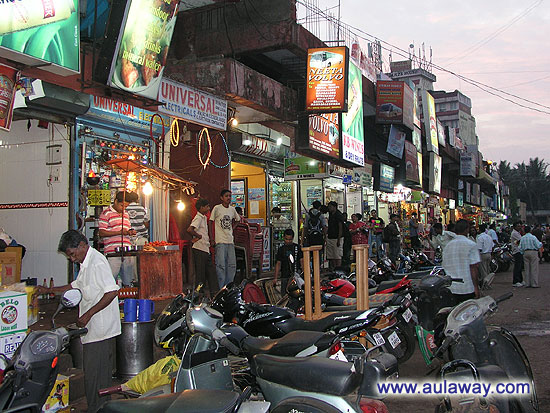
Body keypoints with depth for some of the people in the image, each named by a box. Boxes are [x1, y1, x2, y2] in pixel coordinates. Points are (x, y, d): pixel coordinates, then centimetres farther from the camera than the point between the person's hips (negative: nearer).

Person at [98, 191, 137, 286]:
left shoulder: (126, 214, 21)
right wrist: (119, 232, -15)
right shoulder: (106, 213, 0)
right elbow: (102, 233, -7)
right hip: (112, 253, -6)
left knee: (129, 281, 6)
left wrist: (130, 232, 6)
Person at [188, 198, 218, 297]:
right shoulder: (198, 218, -13)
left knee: (211, 272, 11)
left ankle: (214, 294, 15)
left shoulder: (204, 218, 17)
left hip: (206, 249, 10)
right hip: (199, 249, -10)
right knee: (200, 274, -4)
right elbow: (189, 229, -28)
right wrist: (198, 236, -16)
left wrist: (210, 241, 15)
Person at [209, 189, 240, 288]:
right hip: (220, 241, -5)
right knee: (221, 265, -8)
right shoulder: (217, 208, -4)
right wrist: (212, 239, -6)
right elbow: (211, 223, -1)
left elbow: (238, 219, 28)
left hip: (230, 241, 6)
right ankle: (221, 288, -1)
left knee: (232, 265, 6)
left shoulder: (232, 209, 10)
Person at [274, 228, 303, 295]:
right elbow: (278, 263, 10)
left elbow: (301, 261, 5)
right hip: (284, 276, 2)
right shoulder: (281, 249, 10)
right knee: (284, 295, 1)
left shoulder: (297, 247, 5)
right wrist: (276, 277, 5)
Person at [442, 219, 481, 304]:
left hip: (451, 289, 5)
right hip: (468, 289, -5)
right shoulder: (471, 245, -8)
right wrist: (476, 287, -7)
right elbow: (473, 268, -11)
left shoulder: (448, 246, 7)